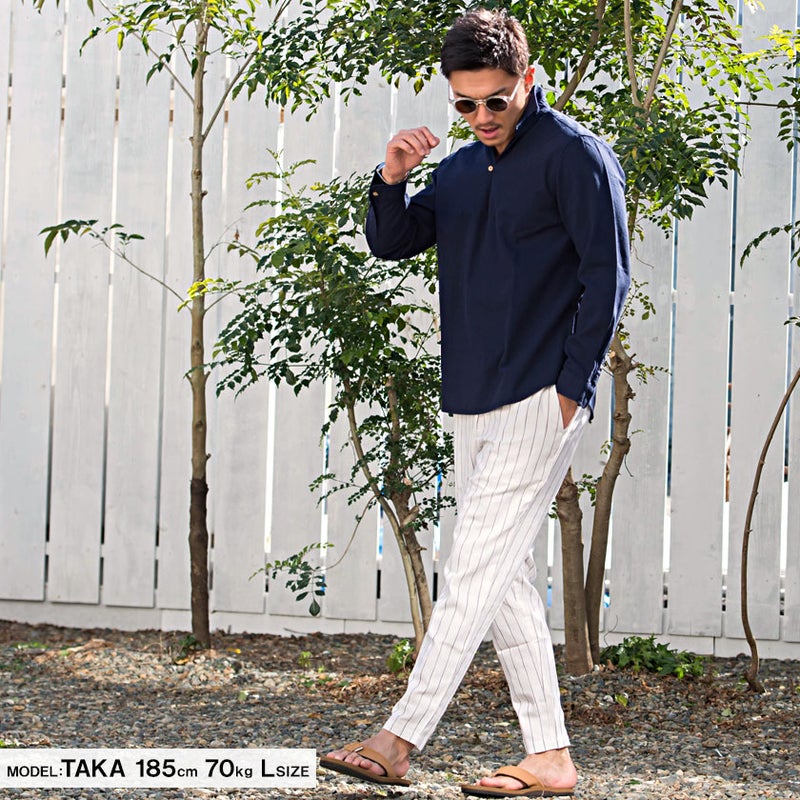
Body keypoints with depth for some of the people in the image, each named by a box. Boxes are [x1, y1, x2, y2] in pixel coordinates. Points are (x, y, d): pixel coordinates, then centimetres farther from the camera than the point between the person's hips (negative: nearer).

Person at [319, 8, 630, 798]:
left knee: (474, 571, -10)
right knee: (504, 580, 8)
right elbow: (392, 243, 17)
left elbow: (606, 275, -10)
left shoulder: (574, 154, -5)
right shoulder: (462, 169, 16)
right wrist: (390, 181, -4)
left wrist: (572, 387, -14)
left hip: (538, 404, -8)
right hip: (472, 406, 8)